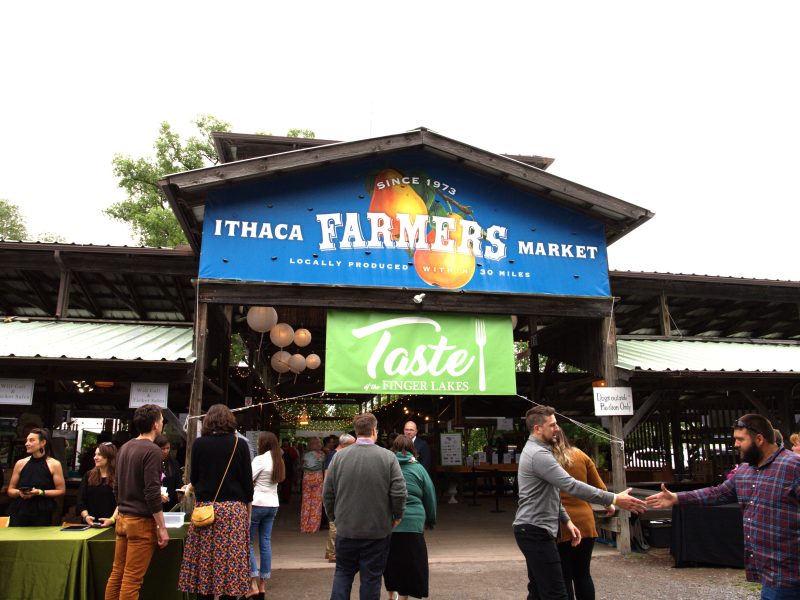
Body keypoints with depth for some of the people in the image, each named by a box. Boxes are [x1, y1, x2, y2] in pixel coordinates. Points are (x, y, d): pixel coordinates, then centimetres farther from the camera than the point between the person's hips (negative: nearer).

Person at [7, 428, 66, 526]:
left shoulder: (54, 465, -1)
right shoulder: (20, 463, 8)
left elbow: (61, 490, -2)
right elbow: (10, 490, 14)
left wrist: (40, 492, -14)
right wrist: (19, 492, -8)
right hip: (20, 511, 2)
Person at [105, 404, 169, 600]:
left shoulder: (124, 448, 9)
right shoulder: (151, 450, -16)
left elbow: (116, 487, 16)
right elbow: (152, 493, -20)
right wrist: (162, 528, -14)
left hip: (123, 518, 8)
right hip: (142, 522, -8)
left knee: (117, 573, 14)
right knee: (132, 578, -1)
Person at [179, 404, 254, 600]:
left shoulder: (199, 443, 1)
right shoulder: (240, 444, -2)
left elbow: (194, 478, 10)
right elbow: (247, 480, 0)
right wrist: (247, 508, 11)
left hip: (205, 507, 1)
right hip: (233, 509, -1)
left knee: (204, 560, 7)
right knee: (230, 560, 2)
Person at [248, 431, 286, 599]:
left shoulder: (260, 459, -13)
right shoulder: (278, 461, 9)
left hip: (257, 504, -7)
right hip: (272, 504, 7)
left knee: (247, 542, 2)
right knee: (266, 542, 9)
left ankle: (254, 584, -2)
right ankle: (262, 584, 13)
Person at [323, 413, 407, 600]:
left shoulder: (339, 456, -5)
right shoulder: (388, 457, -10)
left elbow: (327, 494, 0)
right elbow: (399, 493, -13)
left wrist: (334, 517, 15)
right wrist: (397, 516, 4)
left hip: (346, 529, 2)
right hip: (377, 530, -1)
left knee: (343, 572, 19)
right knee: (371, 577, 12)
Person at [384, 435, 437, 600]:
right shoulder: (418, 468, 1)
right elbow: (430, 497, 6)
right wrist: (431, 520, 19)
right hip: (412, 523, -2)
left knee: (390, 561, 19)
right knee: (409, 563, 8)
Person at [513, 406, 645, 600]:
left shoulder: (536, 451, 16)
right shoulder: (538, 454, -19)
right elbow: (571, 486, -26)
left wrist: (567, 520, 13)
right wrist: (614, 499, -25)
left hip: (532, 529, 11)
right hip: (536, 531, -11)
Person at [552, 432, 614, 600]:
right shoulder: (580, 455, 6)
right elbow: (598, 484, 14)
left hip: (560, 525, -4)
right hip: (585, 522, 4)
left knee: (564, 578, 4)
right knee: (583, 574, 15)